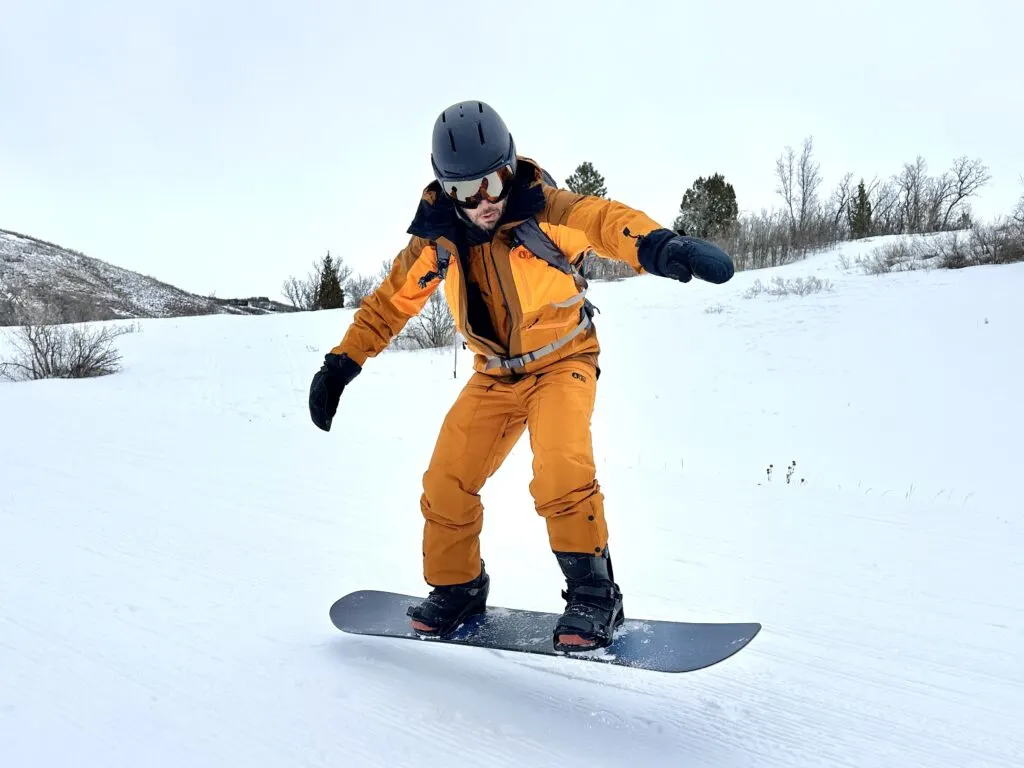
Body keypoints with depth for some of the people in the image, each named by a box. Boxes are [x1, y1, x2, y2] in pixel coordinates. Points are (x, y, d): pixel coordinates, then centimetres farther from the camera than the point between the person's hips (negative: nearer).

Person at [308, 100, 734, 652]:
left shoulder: (543, 210, -19)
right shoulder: (436, 239, -7)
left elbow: (605, 219, -38)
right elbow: (390, 302, 3)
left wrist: (657, 244, -60)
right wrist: (341, 363, -2)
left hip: (562, 361, -4)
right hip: (495, 375, 4)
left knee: (561, 470, -27)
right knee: (446, 481, -1)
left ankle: (593, 592, -9)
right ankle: (456, 588, 22)